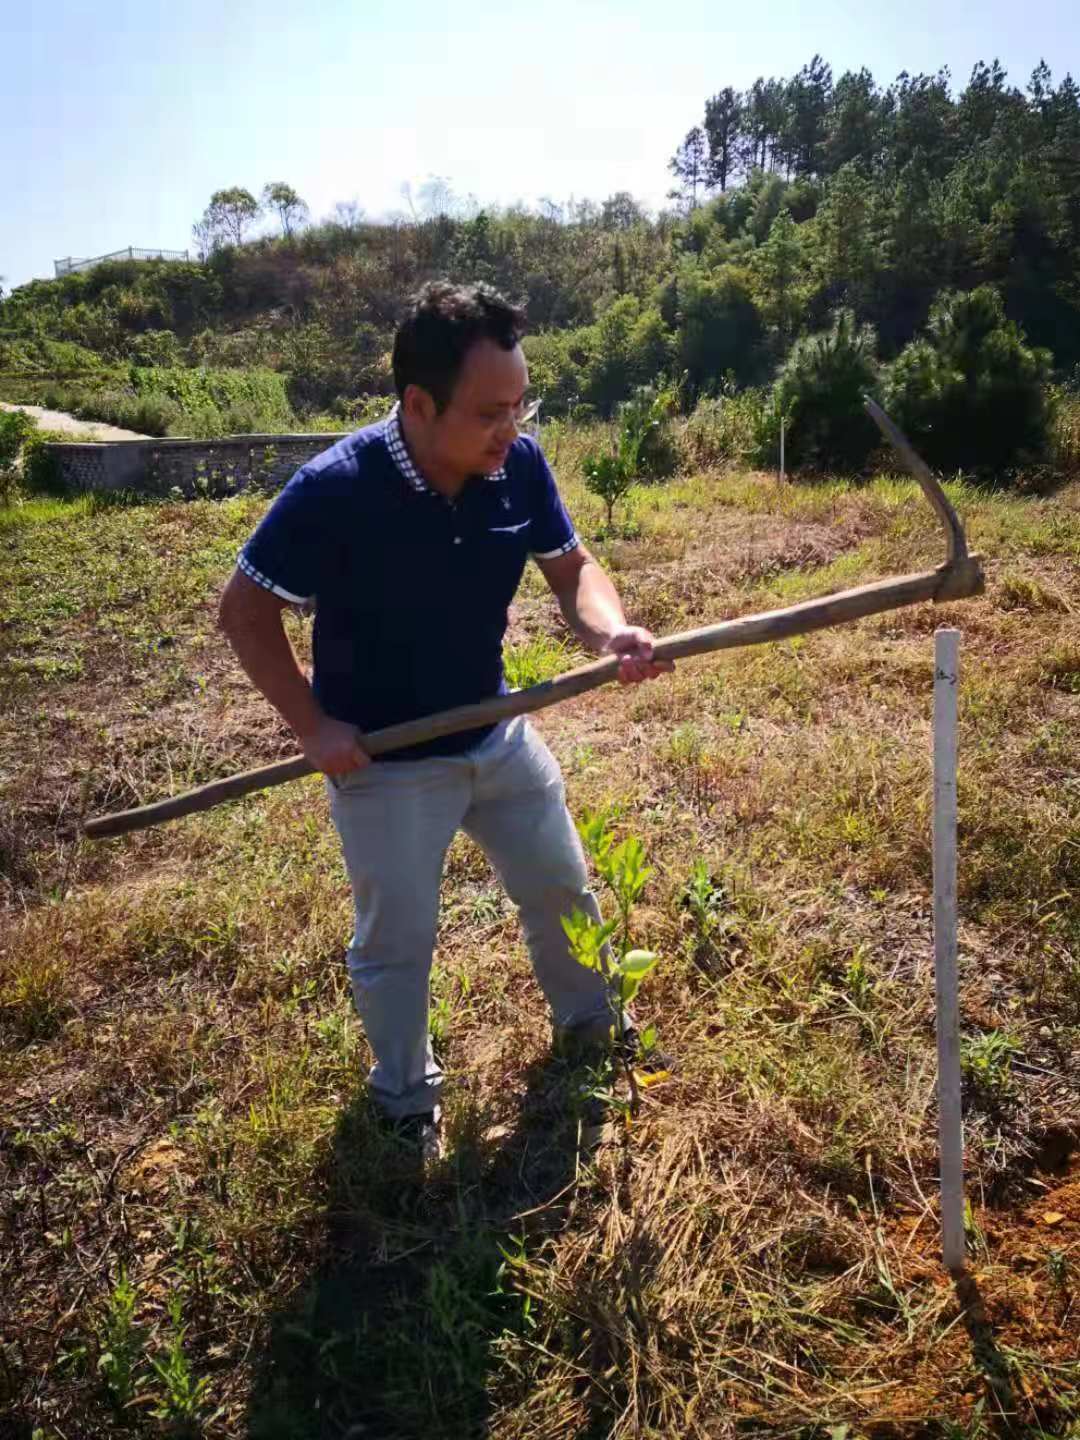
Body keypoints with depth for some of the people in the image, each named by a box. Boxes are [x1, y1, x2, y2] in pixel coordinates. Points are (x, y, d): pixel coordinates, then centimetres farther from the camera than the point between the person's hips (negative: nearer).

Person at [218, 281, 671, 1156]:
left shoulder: (520, 464, -14)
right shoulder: (334, 490, -27)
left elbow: (571, 567, -4)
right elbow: (244, 608, -15)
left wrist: (610, 631, -26)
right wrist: (312, 725, -19)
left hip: (498, 732, 5)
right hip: (386, 761, -4)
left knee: (564, 890, 19)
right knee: (397, 940, 10)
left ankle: (591, 1023, 49)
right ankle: (406, 1099, 39)